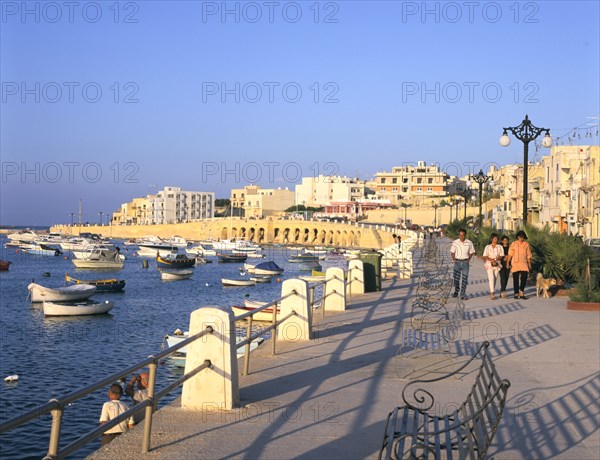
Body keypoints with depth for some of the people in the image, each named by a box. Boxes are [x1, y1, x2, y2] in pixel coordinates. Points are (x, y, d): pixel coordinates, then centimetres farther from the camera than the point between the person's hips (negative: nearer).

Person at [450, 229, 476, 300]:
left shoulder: (469, 243, -1)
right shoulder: (455, 242, -3)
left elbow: (472, 252, 9)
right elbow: (452, 252, 7)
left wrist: (469, 259, -2)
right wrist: (454, 259, -5)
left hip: (465, 262, 0)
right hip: (457, 262, 0)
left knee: (464, 278, -3)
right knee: (456, 278, 3)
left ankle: (462, 294, 1)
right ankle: (456, 292, 26)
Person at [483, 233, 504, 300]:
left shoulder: (500, 247, 7)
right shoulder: (487, 247, 5)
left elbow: (501, 256, 1)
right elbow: (485, 257, -1)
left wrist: (495, 259, -15)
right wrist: (492, 260, -16)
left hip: (497, 265, 2)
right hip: (489, 265, -2)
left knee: (495, 279, 3)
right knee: (491, 278, -14)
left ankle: (491, 293, 12)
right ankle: (492, 294, -20)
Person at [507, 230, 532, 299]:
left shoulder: (526, 244, 9)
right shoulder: (514, 244, 2)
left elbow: (528, 255, 14)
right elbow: (510, 254, -1)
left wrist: (529, 264, 10)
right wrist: (508, 262, -11)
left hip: (524, 264, 2)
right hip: (515, 264, -2)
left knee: (524, 277, -9)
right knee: (516, 279, 1)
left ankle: (521, 293, -2)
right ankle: (516, 294, 9)